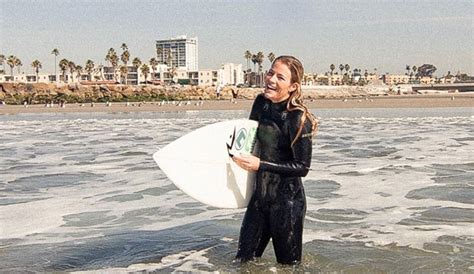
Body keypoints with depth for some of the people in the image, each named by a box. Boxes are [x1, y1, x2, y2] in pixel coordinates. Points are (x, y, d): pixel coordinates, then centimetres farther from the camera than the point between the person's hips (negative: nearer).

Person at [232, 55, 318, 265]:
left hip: (287, 200, -6)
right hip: (260, 195, 6)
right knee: (242, 261, 14)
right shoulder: (261, 103, 1)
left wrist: (260, 165, -21)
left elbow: (302, 167, -17)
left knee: (288, 264, 10)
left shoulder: (299, 118, -19)